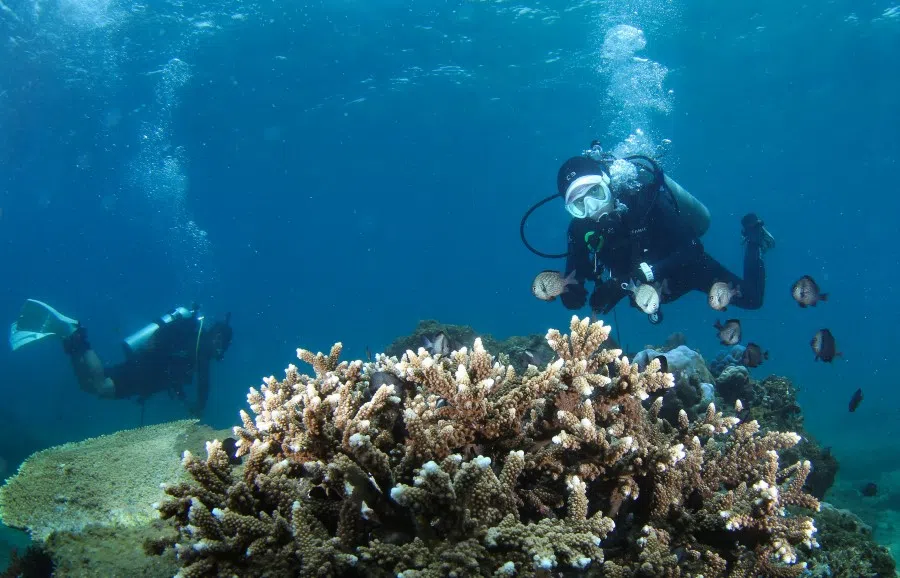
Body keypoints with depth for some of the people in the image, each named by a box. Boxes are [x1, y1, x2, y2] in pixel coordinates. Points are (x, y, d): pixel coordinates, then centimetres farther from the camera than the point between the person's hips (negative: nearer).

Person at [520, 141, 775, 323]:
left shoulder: (644, 199, -38)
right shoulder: (581, 228, -26)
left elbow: (689, 251, -40)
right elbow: (572, 298, -22)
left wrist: (645, 274, -52)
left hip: (689, 267, -5)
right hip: (647, 282, 5)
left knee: (751, 299, 5)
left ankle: (751, 234, 31)